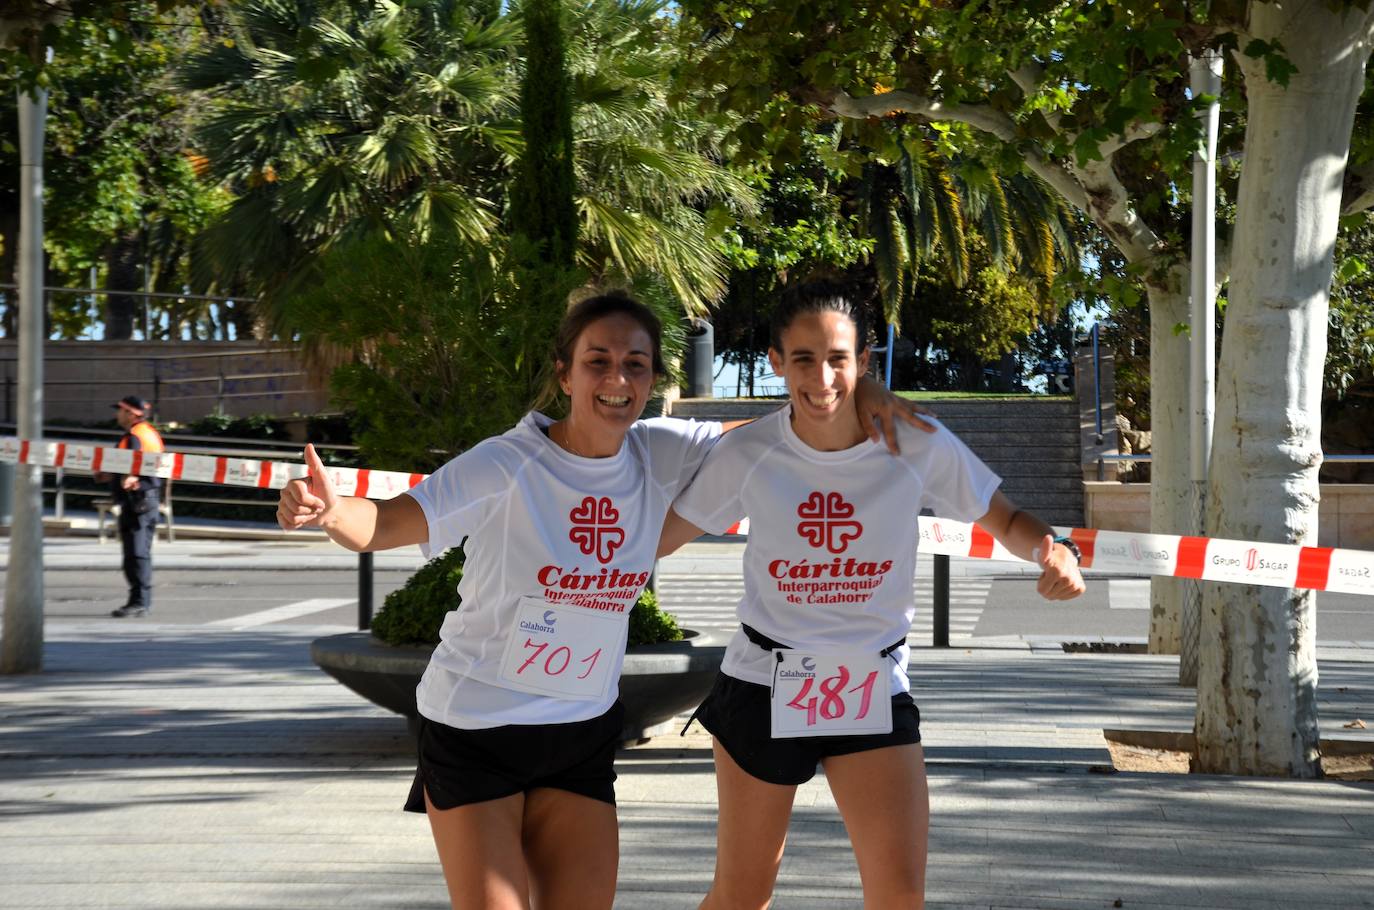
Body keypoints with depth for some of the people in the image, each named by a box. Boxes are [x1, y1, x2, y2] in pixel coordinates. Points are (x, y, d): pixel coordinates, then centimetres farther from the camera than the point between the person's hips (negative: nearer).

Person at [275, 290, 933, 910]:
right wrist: (329, 510, -52)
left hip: (583, 729, 5)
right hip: (476, 727, -5)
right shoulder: (508, 465, -20)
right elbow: (384, 524, -30)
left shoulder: (661, 456, -5)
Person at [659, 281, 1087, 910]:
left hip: (874, 689, 0)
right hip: (764, 686, 0)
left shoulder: (918, 446, -12)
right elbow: (652, 539, -3)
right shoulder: (747, 455, -11)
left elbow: (1005, 520, 1)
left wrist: (1055, 549, -20)